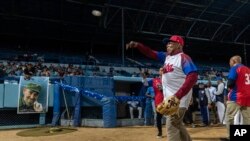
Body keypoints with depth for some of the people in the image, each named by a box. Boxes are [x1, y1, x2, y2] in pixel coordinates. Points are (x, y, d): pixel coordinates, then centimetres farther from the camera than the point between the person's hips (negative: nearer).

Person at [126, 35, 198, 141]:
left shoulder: (183, 57, -10)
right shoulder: (166, 56, 14)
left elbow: (193, 77, -22)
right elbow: (151, 53, 11)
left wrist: (177, 96, -30)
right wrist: (137, 45, -7)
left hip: (179, 98, -9)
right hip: (169, 98, 9)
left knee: (171, 125, -11)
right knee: (176, 124, 18)